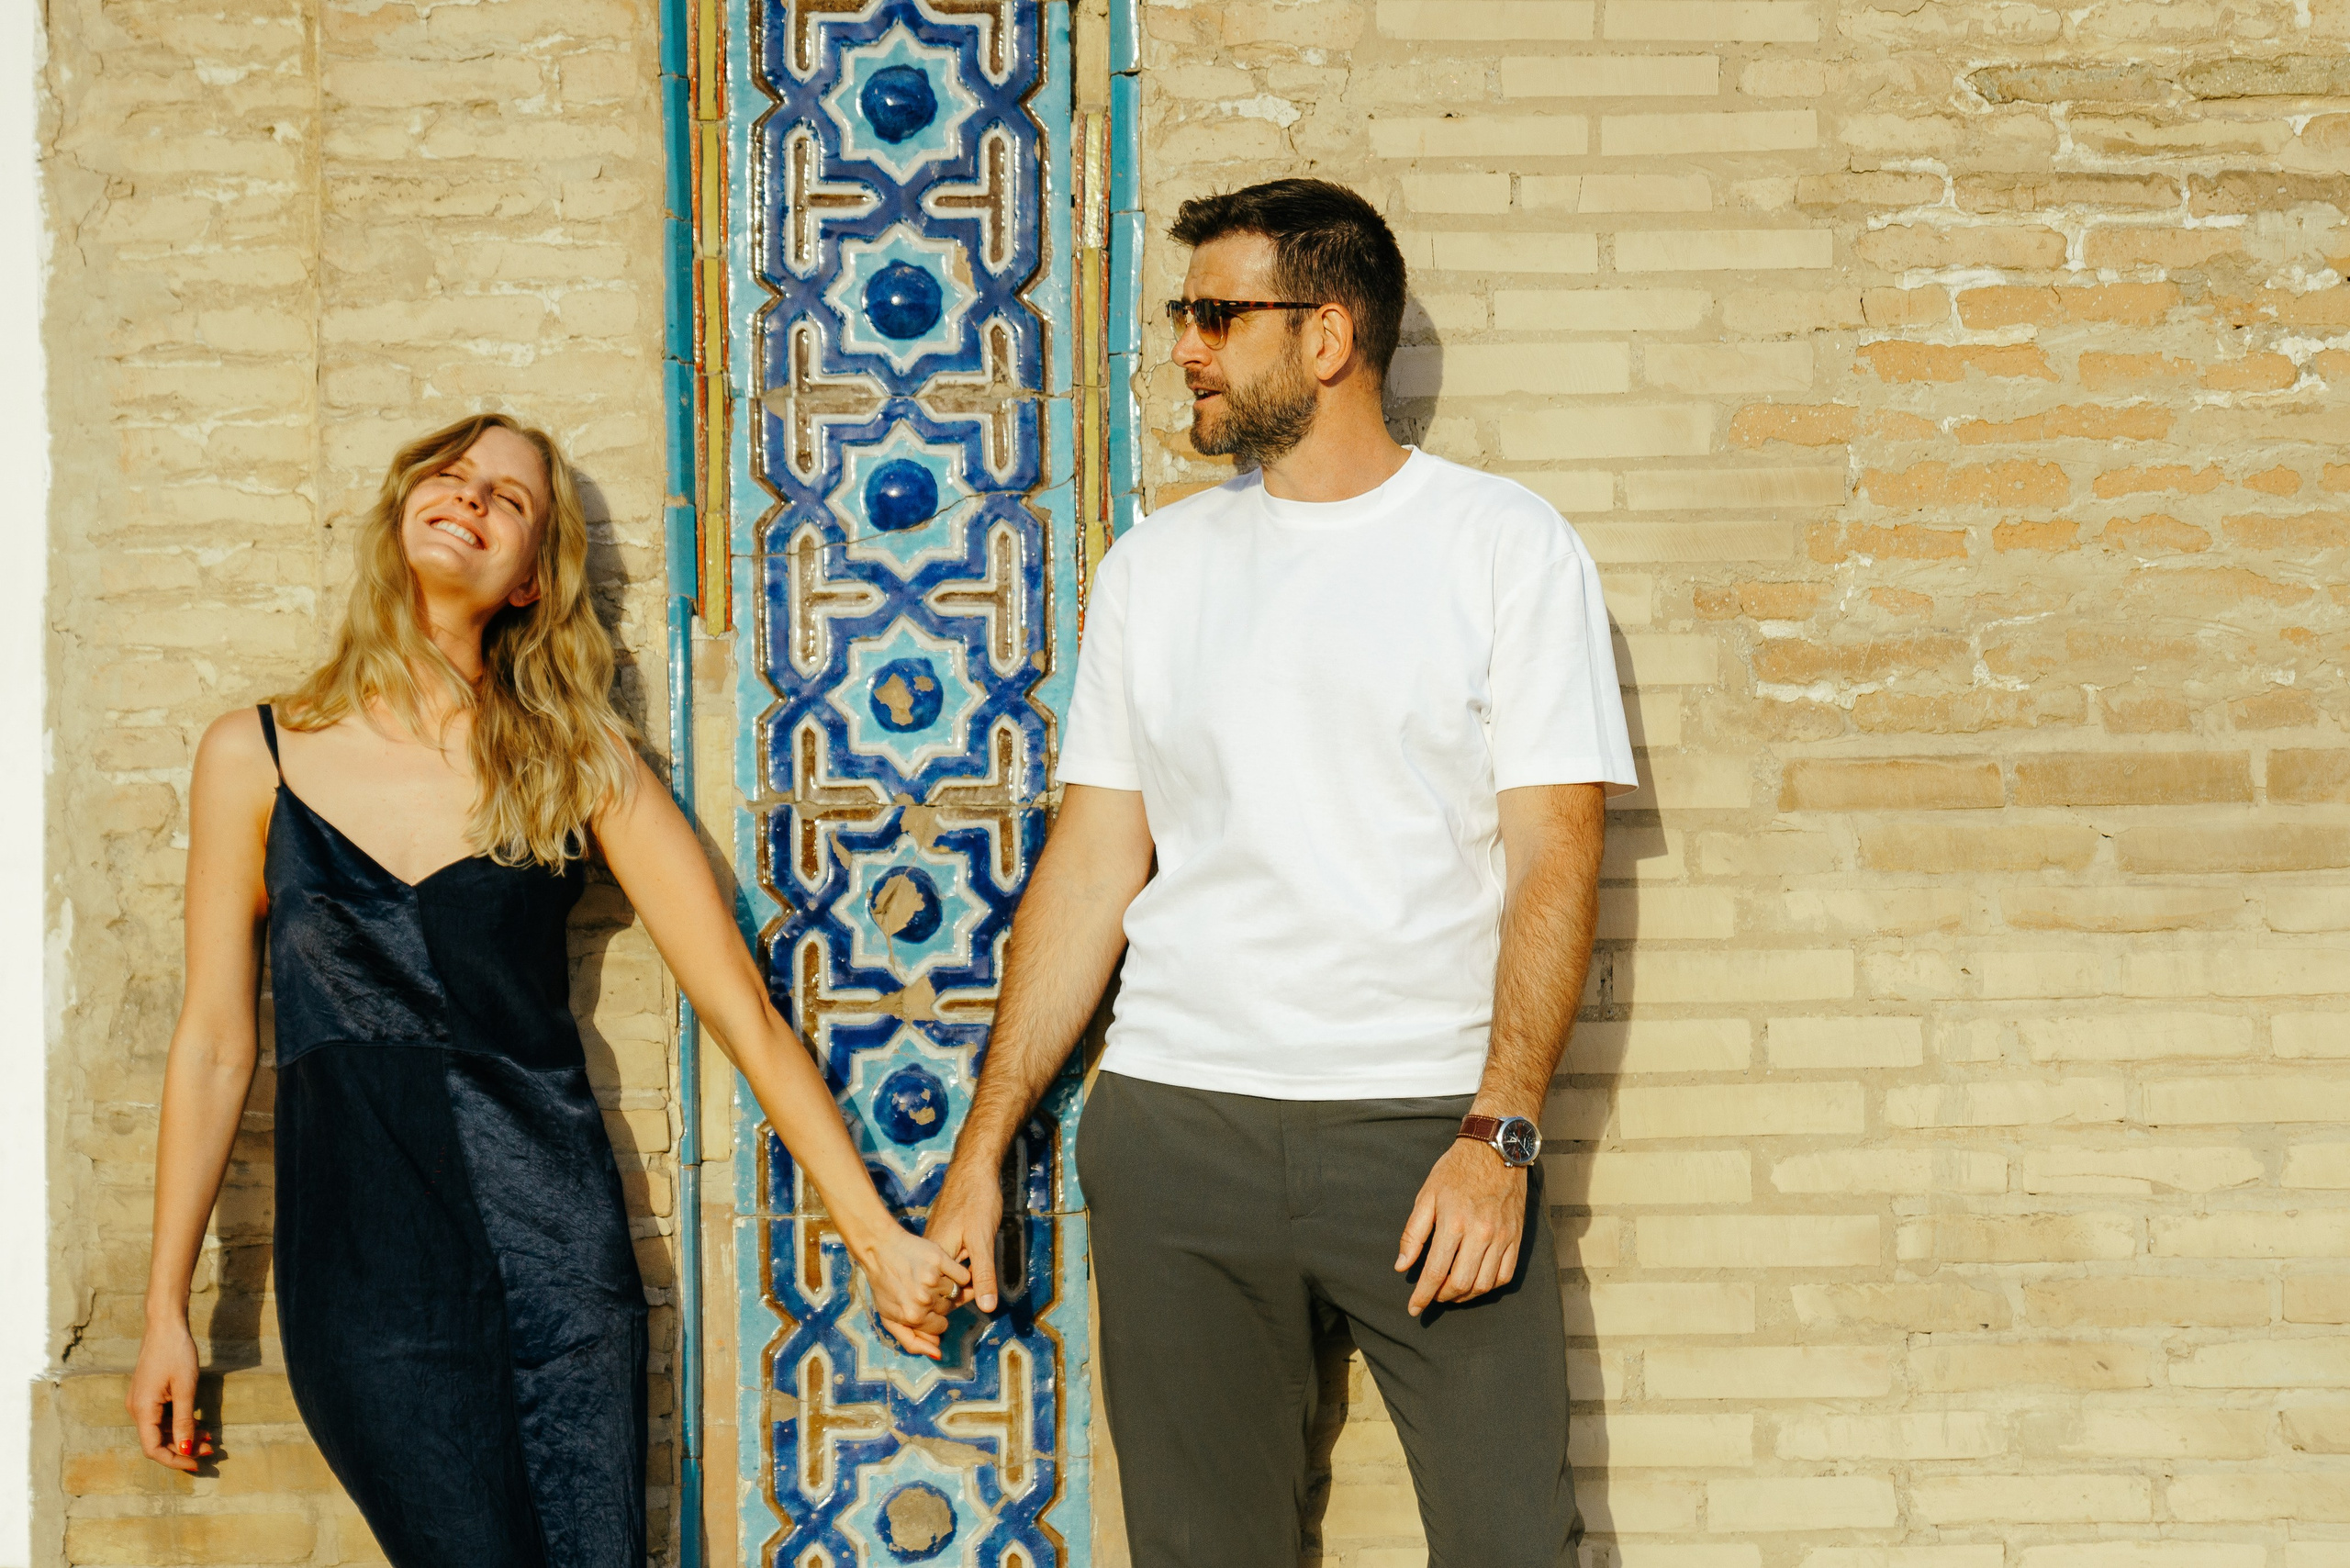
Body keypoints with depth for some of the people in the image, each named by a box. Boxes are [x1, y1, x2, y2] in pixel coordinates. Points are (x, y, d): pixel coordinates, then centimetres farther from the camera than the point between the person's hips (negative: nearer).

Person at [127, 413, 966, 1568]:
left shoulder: (578, 761, 5)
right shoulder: (256, 757, 4)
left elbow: (745, 1011, 4)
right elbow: (214, 1045, 8)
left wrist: (876, 1235, 2)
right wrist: (165, 1308, 9)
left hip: (555, 1239, 1)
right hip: (364, 1247, -1)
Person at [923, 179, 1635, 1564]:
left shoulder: (1508, 545, 1)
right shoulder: (1155, 568, 12)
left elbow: (1553, 855, -4)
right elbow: (1091, 865, 12)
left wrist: (1499, 1134, -16)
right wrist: (983, 1151, 7)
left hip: (1431, 1123, -3)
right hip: (1175, 1129, 3)